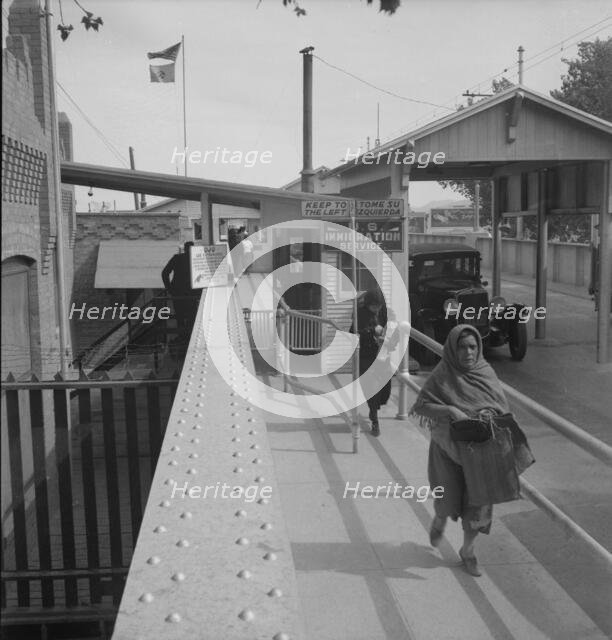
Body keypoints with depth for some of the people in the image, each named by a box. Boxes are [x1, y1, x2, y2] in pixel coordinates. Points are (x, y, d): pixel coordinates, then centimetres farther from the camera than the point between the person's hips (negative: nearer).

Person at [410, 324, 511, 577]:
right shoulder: (442, 375, -9)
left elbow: (502, 405, 6)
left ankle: (468, 550, 24)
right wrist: (450, 411, -24)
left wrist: (488, 413, -15)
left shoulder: (486, 372, 0)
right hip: (449, 445, -2)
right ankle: (440, 519, 41)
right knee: (449, 498, 3)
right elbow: (421, 404, -11)